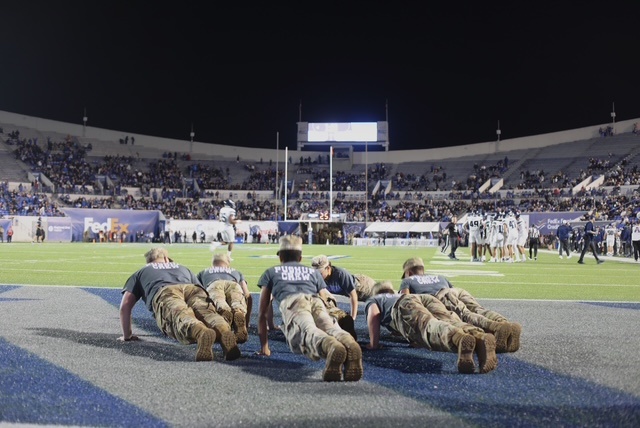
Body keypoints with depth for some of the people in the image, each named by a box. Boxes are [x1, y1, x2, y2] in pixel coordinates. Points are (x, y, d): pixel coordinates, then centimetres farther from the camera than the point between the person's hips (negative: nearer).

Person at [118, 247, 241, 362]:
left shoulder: (140, 273, 39)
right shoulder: (183, 268, 46)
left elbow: (125, 305, 30)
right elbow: (203, 291, 46)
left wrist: (127, 335, 39)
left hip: (164, 293, -2)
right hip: (193, 288, 2)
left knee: (181, 318, -29)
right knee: (208, 313, -23)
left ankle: (201, 333, -62)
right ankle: (225, 331, -57)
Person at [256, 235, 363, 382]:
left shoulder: (271, 272, 36)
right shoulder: (314, 272, 40)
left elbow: (262, 313, 35)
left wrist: (264, 346, 39)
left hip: (291, 303, -2)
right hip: (316, 302, 2)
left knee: (309, 331, -30)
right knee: (331, 328, -24)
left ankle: (329, 346, -64)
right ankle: (349, 343, -59)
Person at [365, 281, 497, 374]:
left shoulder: (372, 300, 36)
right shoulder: (398, 295, 51)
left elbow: (374, 314, 11)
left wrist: (374, 344, 12)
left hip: (405, 304, -5)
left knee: (431, 328, -32)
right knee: (451, 323, -23)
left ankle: (459, 339, -65)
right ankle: (480, 337, -56)